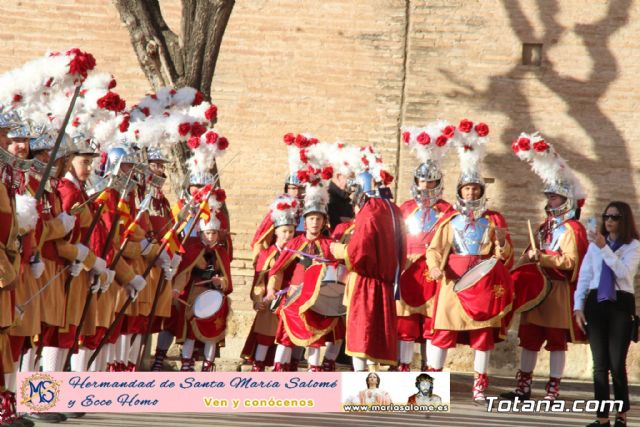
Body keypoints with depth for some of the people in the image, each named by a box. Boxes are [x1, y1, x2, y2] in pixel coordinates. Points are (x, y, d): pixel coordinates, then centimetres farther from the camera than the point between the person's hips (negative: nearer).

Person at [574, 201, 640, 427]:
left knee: (617, 363, -4)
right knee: (599, 364, 3)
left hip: (621, 304, -3)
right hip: (596, 303, 3)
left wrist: (605, 248, -20)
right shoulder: (595, 244, 12)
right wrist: (578, 306, 4)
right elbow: (584, 276, 11)